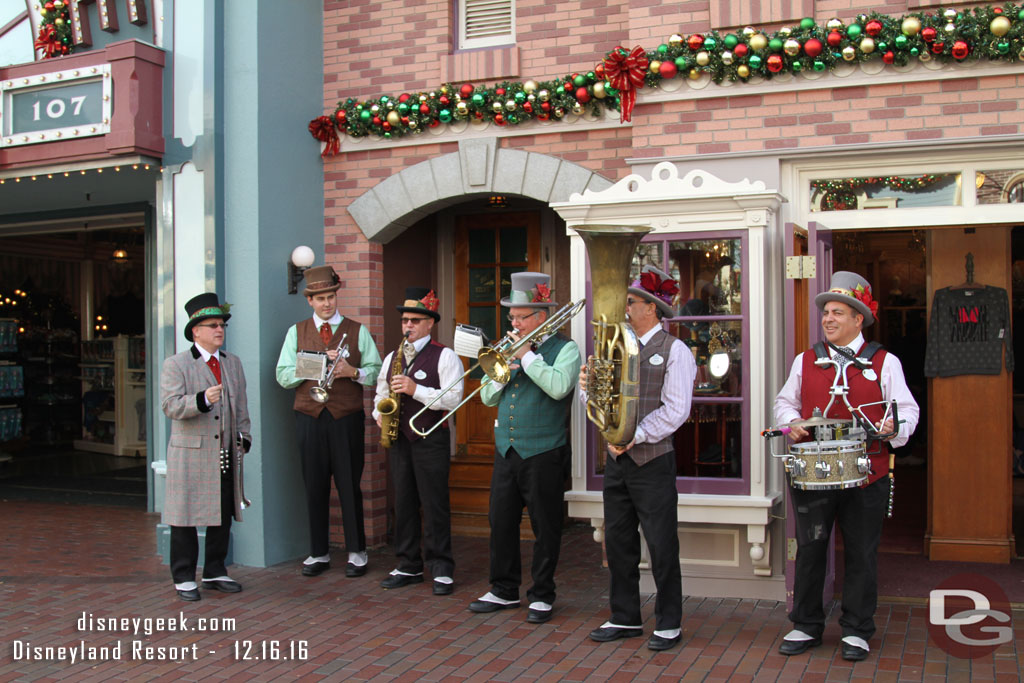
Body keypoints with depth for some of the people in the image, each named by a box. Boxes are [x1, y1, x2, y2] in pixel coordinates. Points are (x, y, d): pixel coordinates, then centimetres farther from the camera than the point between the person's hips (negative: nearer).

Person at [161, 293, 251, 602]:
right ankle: (184, 578, 12)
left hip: (227, 455, 5)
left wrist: (244, 437, 11)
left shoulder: (233, 363, 16)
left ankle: (215, 572, 23)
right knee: (185, 517, 1)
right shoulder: (175, 365, -2)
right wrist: (202, 400, -29)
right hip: (190, 455, -5)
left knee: (223, 516, 10)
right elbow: (171, 405, -13)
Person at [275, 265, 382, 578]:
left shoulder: (357, 331, 8)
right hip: (309, 417, 1)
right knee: (315, 486, 4)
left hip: (347, 417, -1)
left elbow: (376, 372, 4)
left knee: (350, 486, 1)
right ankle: (318, 553, 14)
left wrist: (352, 372, -14)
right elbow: (283, 375, 3)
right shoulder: (296, 332, 11)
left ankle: (356, 552, 11)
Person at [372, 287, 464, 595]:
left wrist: (416, 389, -20)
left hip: (431, 439, -6)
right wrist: (379, 414, 4)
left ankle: (441, 569, 5)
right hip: (399, 438, 6)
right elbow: (381, 393, 24)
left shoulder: (445, 356, -3)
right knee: (403, 503, 8)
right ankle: (409, 566, 18)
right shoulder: (392, 357, 16)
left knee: (435, 505, -3)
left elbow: (453, 398, -13)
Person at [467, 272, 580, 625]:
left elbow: (559, 387, -23)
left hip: (544, 453, -6)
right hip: (506, 450, 6)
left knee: (545, 527, 4)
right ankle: (504, 591, 23)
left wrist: (526, 355, -15)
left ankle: (542, 596, 16)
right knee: (501, 522, 9)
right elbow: (488, 397, 13)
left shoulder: (564, 349, -3)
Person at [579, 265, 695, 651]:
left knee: (661, 546, 1)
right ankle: (625, 619, 23)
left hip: (652, 461, -6)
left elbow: (675, 411, -13)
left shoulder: (674, 351, -5)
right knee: (618, 542, 10)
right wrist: (588, 388, -10)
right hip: (617, 461, 6)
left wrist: (634, 437, -17)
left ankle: (668, 624, 14)